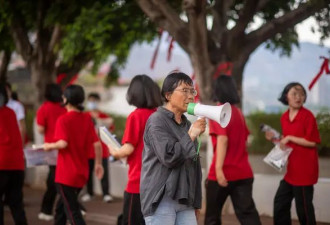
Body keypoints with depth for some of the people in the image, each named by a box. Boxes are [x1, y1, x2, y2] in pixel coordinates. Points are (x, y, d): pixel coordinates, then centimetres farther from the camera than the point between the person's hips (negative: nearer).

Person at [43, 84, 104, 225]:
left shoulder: (63, 120, -12)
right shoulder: (87, 119, 4)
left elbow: (63, 143, -23)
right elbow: (97, 144, 1)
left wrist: (49, 146, -5)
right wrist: (98, 164, 11)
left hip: (66, 175, -6)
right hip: (82, 173, 6)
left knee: (72, 211, -5)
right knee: (61, 207, 22)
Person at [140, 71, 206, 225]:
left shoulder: (187, 125, 18)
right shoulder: (157, 120, -6)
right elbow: (168, 157, -18)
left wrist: (196, 202, 20)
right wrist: (191, 136, -9)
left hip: (184, 200, 7)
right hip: (161, 200, -7)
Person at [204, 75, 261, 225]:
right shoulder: (238, 112, 13)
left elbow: (222, 139, -20)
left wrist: (218, 168, -26)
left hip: (224, 173, -6)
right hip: (243, 172, 6)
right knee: (247, 213, -1)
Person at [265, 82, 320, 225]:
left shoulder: (307, 116, -14)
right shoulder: (285, 117, 8)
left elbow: (312, 142, -18)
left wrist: (289, 138, -18)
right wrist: (275, 138, 4)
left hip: (305, 169, -8)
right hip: (291, 168, 8)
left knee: (303, 206, 0)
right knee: (280, 202, 15)